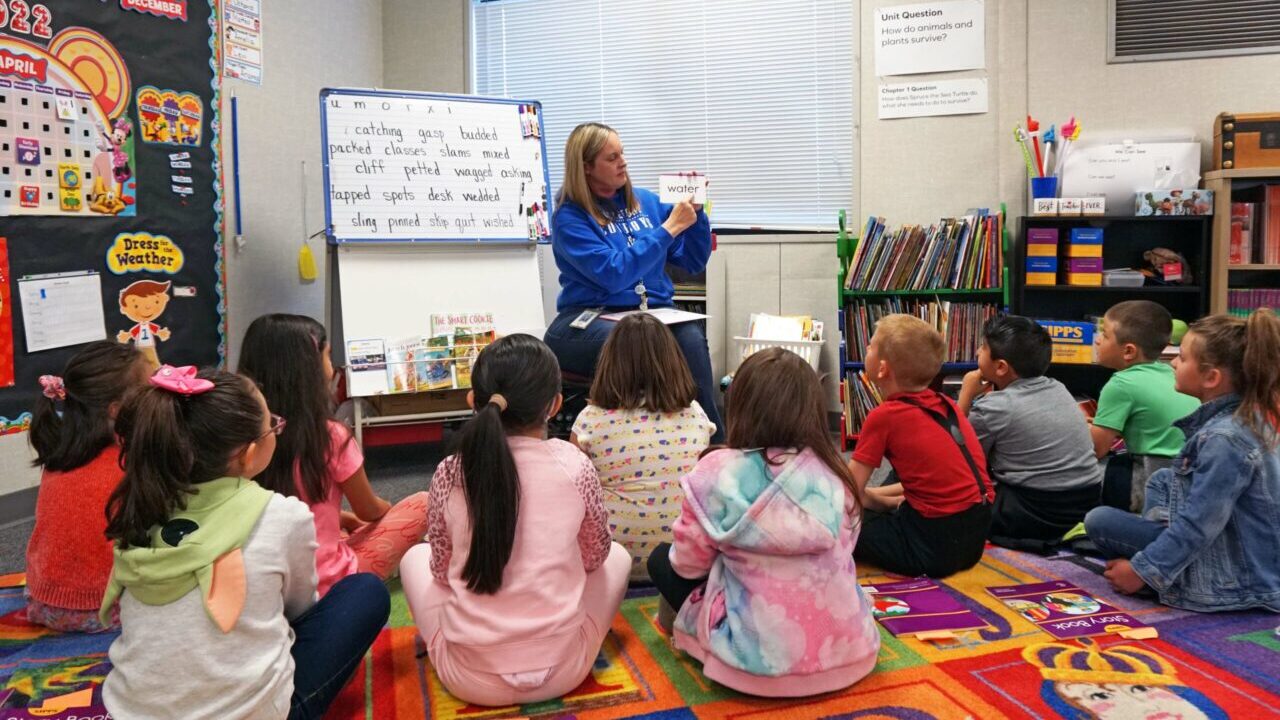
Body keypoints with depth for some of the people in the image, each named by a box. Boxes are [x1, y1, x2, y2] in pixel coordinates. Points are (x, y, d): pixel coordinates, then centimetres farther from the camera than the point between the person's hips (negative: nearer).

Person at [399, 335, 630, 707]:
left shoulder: (450, 473, -10)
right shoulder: (575, 466, -11)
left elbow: (441, 569, 4)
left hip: (470, 677, 1)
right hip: (561, 670, 0)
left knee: (415, 556, 25)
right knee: (617, 555, 24)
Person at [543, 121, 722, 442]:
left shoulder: (645, 201, 13)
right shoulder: (569, 217, -2)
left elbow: (694, 262, 16)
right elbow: (613, 274, -17)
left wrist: (695, 213, 0)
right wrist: (668, 229, -13)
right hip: (588, 319, -4)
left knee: (691, 338, -31)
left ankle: (713, 446, -28)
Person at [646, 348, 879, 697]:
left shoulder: (717, 471, -13)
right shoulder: (834, 472, -3)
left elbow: (688, 564, -3)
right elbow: (841, 553, 11)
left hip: (761, 657, -4)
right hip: (846, 648, 5)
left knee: (662, 560, 15)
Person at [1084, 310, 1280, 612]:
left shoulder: (1224, 440, -28)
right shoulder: (1250, 416, 1)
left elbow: (1198, 527, -25)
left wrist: (1142, 571, -16)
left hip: (1232, 582, -9)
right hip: (1251, 558, 9)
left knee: (1099, 520, -8)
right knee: (1161, 480, 21)